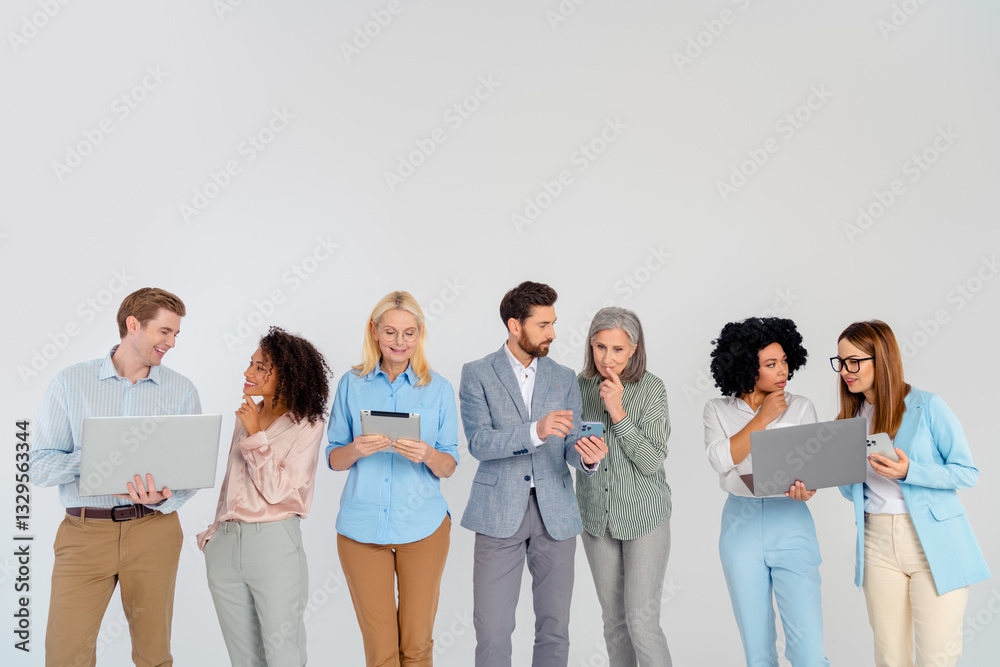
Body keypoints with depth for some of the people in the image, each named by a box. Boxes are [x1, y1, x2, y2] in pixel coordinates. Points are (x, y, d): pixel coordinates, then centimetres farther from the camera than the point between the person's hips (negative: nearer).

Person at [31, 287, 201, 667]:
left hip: (154, 529, 1)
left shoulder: (181, 391, 5)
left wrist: (163, 497, -17)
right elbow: (39, 467, -2)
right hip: (85, 532, -1)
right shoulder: (70, 383, 2)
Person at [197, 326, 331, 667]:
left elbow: (277, 491, -14)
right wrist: (215, 531, 15)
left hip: (273, 544, -6)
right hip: (225, 545, 6)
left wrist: (256, 436, -13)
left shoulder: (307, 426, -8)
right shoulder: (246, 416, 10)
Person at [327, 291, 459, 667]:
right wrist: (356, 451, -14)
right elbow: (334, 459, 8)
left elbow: (449, 467, 3)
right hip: (362, 527, 0)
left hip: (422, 526, 0)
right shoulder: (352, 385, 5)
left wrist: (427, 455, -19)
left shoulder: (438, 389, 4)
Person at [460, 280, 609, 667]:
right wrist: (536, 431, -27)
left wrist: (587, 457, -19)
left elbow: (570, 445, 5)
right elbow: (479, 442, -12)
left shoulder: (564, 379, 10)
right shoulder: (477, 374, 0)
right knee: (492, 631, -2)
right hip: (499, 515, -3)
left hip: (555, 516, 3)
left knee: (554, 628, 9)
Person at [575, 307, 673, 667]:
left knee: (642, 621, -5)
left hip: (644, 516, -4)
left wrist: (619, 413, -24)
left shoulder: (651, 388, -12)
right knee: (614, 620, 14)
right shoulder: (581, 384, -1)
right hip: (596, 516, 4)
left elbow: (652, 462, -17)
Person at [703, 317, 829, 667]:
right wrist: (763, 418, -11)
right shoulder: (718, 409, 4)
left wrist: (805, 489, -22)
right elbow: (722, 460, -11)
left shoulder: (800, 407, 3)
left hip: (791, 524, 0)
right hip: (741, 524, 1)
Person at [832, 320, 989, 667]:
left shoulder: (927, 406, -6)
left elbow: (967, 472, -6)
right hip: (877, 544, 4)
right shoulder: (851, 418, 10)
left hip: (935, 544, -4)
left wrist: (908, 472, -19)